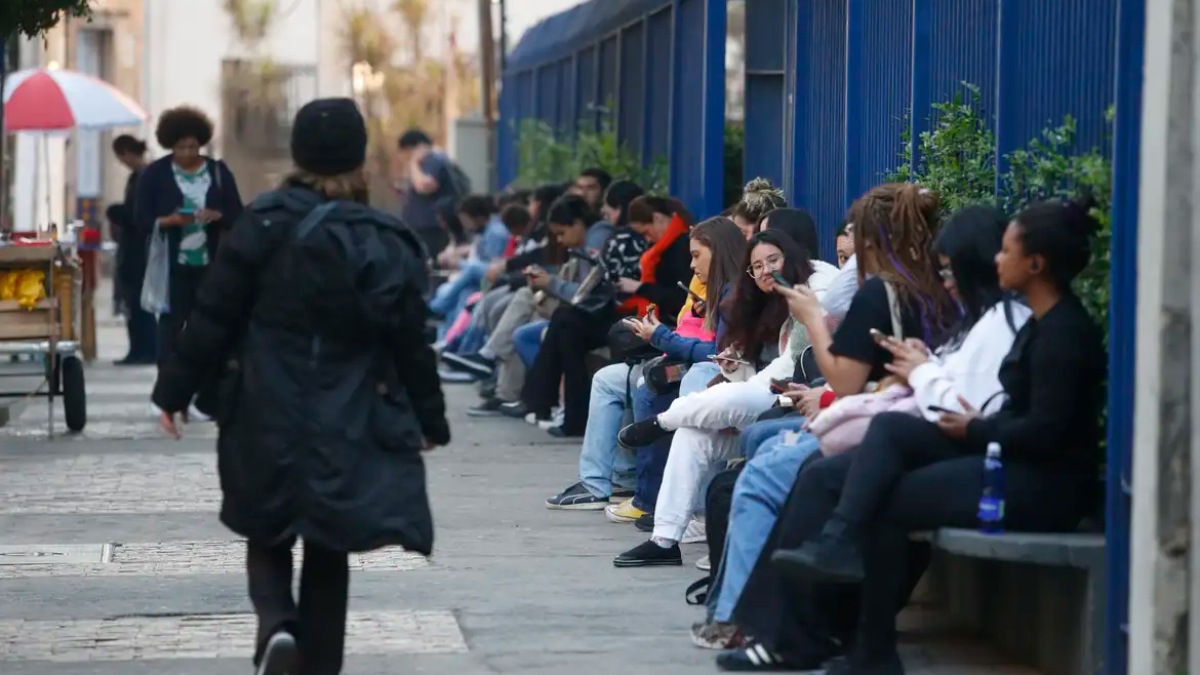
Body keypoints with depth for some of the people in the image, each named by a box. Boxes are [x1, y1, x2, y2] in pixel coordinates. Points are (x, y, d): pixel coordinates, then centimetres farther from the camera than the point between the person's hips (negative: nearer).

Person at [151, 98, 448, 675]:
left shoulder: (263, 225, -7)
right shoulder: (384, 243, -6)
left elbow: (213, 317, -6)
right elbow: (409, 343, -2)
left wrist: (175, 389, 5)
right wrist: (430, 420, 10)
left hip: (267, 419, 0)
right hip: (348, 429, 0)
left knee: (267, 535, 16)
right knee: (327, 554, 13)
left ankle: (276, 622, -11)